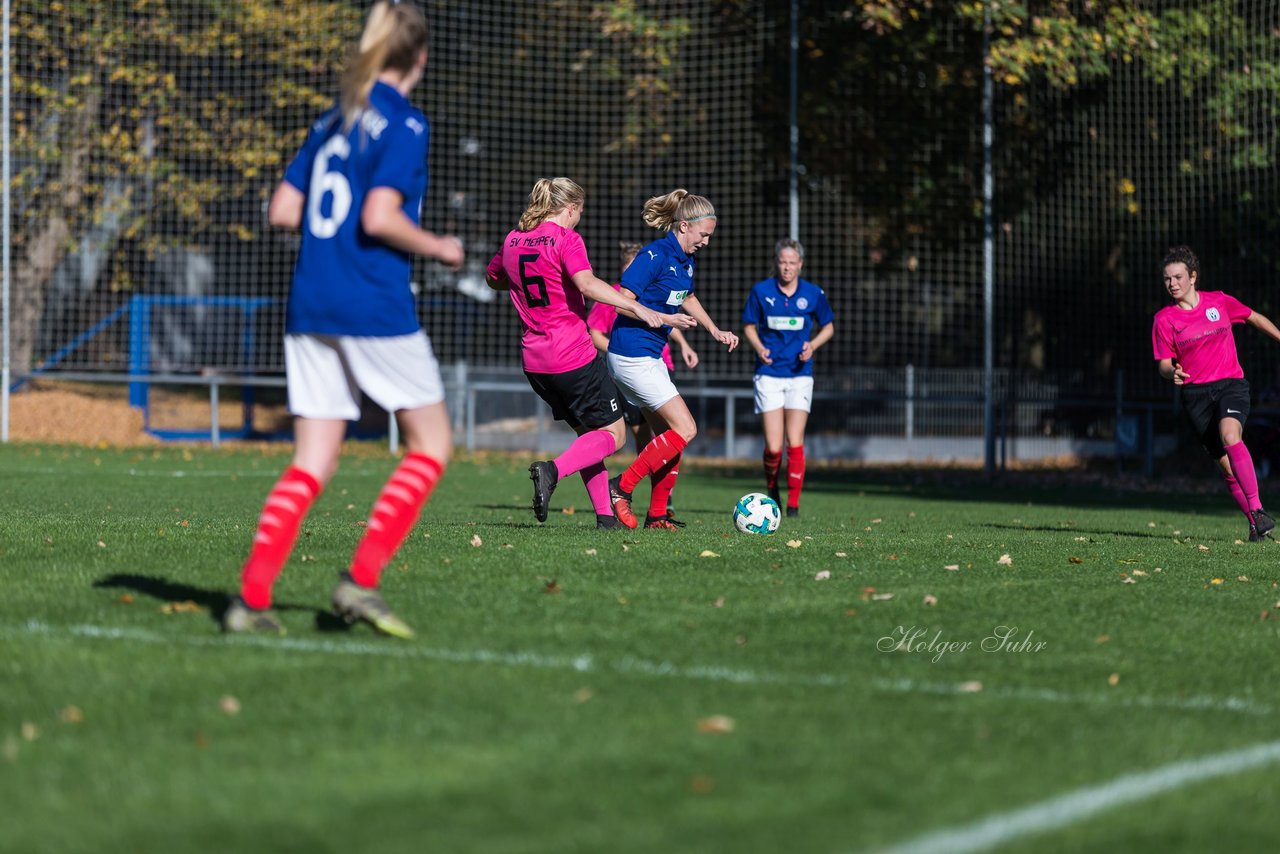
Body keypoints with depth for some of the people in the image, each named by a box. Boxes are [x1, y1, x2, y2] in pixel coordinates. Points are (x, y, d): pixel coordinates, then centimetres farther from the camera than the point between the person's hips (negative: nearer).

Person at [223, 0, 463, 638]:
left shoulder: (332, 123, 14)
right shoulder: (405, 125, -7)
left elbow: (282, 210, 12)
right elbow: (380, 217, -18)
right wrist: (438, 248, -3)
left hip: (310, 307, 7)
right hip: (375, 309, -7)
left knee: (312, 462, 7)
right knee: (431, 443, 7)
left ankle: (252, 597, -4)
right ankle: (361, 579, -4)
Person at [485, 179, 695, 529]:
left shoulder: (513, 240, 10)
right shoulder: (566, 239, -11)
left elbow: (493, 279, 29)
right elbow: (587, 283, -29)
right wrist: (638, 309, -34)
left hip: (534, 361, 8)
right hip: (574, 356, -8)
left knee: (587, 432, 18)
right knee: (613, 434, 2)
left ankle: (605, 514, 10)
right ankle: (553, 470, -22)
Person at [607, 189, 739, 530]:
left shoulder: (685, 260, 11)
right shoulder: (655, 255, -17)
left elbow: (687, 297, 32)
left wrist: (716, 331, 28)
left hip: (649, 357, 10)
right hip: (632, 356, -10)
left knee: (668, 434, 9)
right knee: (685, 429, -10)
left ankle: (656, 515, 14)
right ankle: (621, 487, -6)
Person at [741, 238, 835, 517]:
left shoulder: (814, 294, 1)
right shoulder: (760, 291, -1)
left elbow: (828, 327, 14)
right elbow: (749, 326, 10)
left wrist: (812, 345, -5)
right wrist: (759, 348, -10)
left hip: (800, 374, 0)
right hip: (769, 374, 0)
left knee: (795, 443, -8)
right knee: (773, 446, -7)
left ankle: (793, 503, 3)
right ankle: (772, 490, 21)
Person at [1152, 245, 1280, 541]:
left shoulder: (1219, 302, 1)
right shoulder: (1164, 319, -1)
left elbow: (1255, 318, 18)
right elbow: (1164, 364, 2)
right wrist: (1172, 373, -20)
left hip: (1231, 383, -1)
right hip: (1195, 393, 1)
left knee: (1229, 435, -30)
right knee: (1226, 464, -1)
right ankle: (1255, 523, 11)